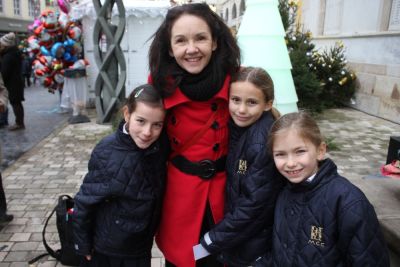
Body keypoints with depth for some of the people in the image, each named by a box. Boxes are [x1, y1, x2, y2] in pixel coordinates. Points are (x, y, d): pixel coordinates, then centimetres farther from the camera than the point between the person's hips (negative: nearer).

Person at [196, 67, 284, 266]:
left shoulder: (263, 143, -26)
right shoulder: (237, 128, -3)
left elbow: (254, 205, -23)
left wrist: (212, 241, -14)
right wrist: (221, 234, 0)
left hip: (253, 251, -6)